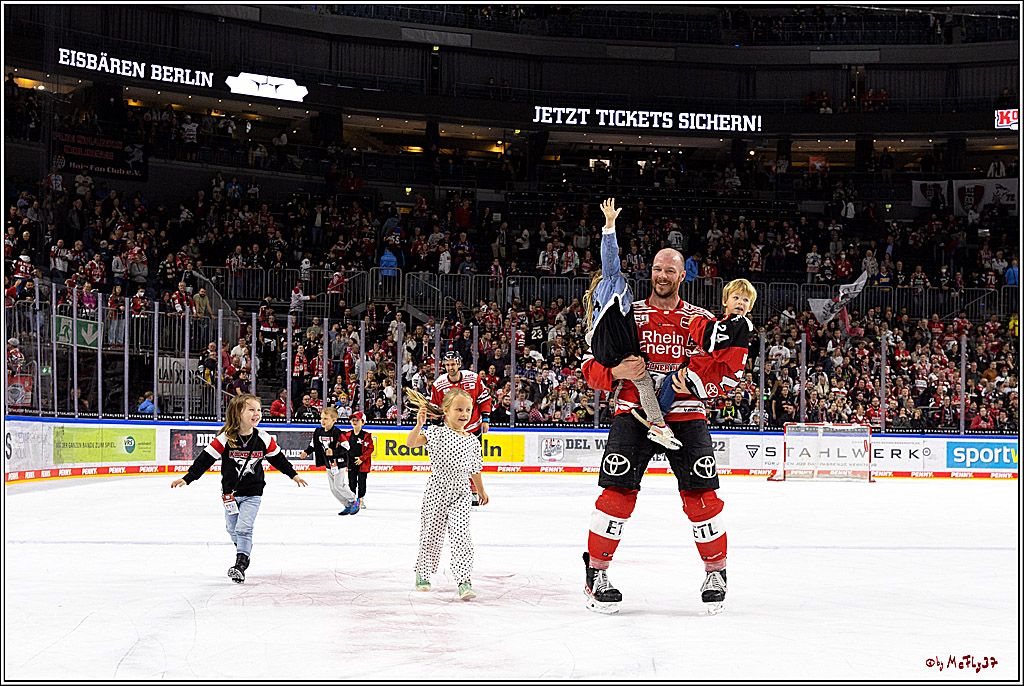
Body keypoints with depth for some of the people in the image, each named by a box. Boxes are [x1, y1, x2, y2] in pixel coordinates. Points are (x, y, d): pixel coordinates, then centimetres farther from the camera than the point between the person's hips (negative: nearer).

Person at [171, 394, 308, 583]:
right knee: (232, 529, 16)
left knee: (243, 528, -13)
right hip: (230, 492, 1)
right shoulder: (225, 439, -15)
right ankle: (244, 551, 42)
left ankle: (241, 565, -11)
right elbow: (205, 458, -13)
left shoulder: (264, 439, -8)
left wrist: (293, 475, 17)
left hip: (252, 493, -1)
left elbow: (277, 458, 9)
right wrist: (187, 478, -17)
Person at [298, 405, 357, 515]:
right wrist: (306, 452, -2)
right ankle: (347, 506, 20)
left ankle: (354, 501, 9)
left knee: (339, 485, -10)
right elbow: (313, 445, 14)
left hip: (339, 463, -8)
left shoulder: (337, 433, -18)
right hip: (328, 464, 8)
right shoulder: (318, 432, 4)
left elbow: (344, 448, -21)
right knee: (333, 488, 8)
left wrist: (333, 452, -34)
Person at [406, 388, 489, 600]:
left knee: (461, 535, -14)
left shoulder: (472, 440, 6)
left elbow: (474, 469, 20)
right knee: (431, 535, 8)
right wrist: (419, 425, -35)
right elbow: (411, 442, -19)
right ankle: (422, 574, 32)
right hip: (436, 491, -2)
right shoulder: (437, 433, -6)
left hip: (460, 495, 2)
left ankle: (464, 581, -14)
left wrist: (481, 491, 29)